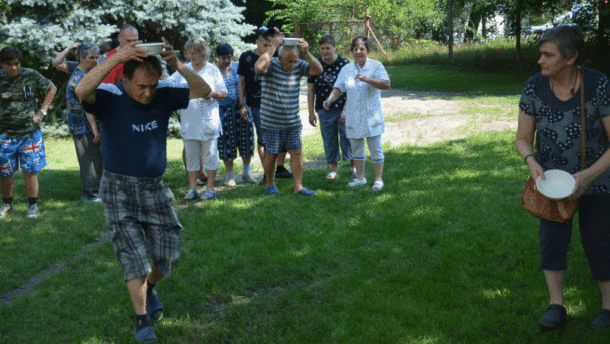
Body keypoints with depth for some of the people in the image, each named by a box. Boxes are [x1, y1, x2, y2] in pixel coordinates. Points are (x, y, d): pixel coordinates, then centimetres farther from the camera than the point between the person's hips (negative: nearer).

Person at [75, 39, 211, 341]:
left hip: (154, 187, 4)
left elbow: (203, 91, -11)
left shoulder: (164, 95, -3)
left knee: (168, 253, 7)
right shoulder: (110, 98, -14)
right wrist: (116, 58, -38)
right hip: (119, 188, -3)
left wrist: (177, 65, -26)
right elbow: (82, 91, -35)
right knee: (134, 255, -5)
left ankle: (149, 288, 38)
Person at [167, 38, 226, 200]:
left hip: (208, 119, -3)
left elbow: (224, 93, 5)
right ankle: (192, 188, 13)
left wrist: (213, 94, -13)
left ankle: (210, 188, 8)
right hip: (188, 119, 3)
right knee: (191, 155, 6)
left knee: (210, 154, 0)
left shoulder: (213, 70, 5)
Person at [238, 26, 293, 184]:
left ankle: (280, 168, 18)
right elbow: (242, 81, 4)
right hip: (257, 105, -3)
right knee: (263, 139, -2)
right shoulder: (246, 57, 1)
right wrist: (242, 104, 0)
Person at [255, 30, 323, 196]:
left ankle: (298, 186, 9)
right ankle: (270, 184, 26)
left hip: (293, 121, 4)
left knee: (296, 152, 1)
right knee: (271, 155, 6)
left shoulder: (298, 66, 0)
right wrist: (274, 45, -30)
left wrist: (306, 52, -22)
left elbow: (318, 70, -10)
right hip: (271, 122, -4)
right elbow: (259, 67, -35)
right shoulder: (271, 64, -13)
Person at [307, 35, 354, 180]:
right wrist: (311, 112, 3)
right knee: (329, 139, 6)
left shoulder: (344, 63, -5)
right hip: (324, 111, 3)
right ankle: (334, 168, 18)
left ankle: (354, 166, 14)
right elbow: (310, 90, 6)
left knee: (347, 136, -3)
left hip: (343, 108, -2)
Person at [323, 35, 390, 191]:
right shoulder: (346, 69, 7)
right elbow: (338, 89, 6)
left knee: (375, 148, -1)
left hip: (372, 115, -4)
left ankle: (378, 179, 8)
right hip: (353, 116, 4)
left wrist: (367, 79, -27)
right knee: (356, 148, 13)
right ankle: (359, 178, 26)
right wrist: (329, 100, -14)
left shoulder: (376, 66, -4)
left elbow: (386, 84, -16)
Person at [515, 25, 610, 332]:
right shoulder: (535, 87, -15)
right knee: (552, 236, -9)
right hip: (551, 177, 2)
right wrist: (532, 161, -27)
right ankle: (556, 305, 4)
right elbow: (523, 139, -6)